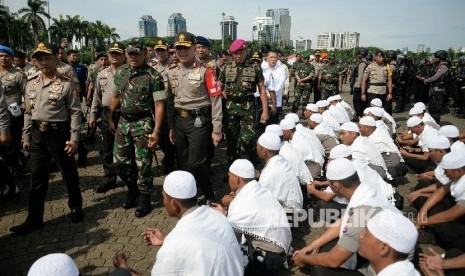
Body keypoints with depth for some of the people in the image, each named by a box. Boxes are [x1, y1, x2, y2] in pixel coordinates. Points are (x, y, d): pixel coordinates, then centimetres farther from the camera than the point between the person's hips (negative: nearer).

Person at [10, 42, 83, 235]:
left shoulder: (67, 84, -9)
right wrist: (26, 136, 11)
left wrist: (74, 138, -14)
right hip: (37, 134, 5)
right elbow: (28, 113, 14)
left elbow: (76, 112, -10)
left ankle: (76, 207, 30)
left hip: (59, 133, -5)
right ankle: (34, 218, 21)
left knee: (68, 173, 9)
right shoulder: (31, 84, 8)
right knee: (37, 177, 10)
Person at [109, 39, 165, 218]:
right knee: (119, 161, 10)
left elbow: (159, 105, -13)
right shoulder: (120, 73, 6)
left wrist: (156, 131, -18)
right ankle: (132, 189, 35)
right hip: (123, 122, 6)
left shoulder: (153, 76, -12)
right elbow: (115, 97, 18)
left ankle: (145, 199, 19)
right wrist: (110, 119, 17)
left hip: (143, 124, -5)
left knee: (143, 164, 1)